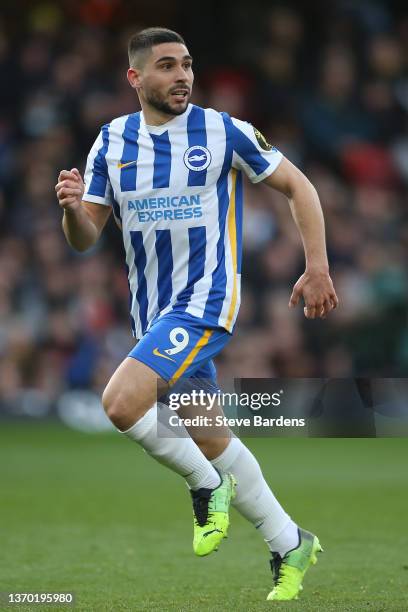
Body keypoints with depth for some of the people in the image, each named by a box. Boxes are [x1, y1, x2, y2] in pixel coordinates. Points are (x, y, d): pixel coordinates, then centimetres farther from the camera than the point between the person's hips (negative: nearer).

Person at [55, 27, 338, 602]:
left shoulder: (224, 131, -7)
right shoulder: (112, 141, 4)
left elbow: (297, 186, 2)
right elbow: (85, 238, 4)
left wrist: (317, 267, -6)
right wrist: (71, 207, -19)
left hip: (206, 299, -6)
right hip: (152, 312, 6)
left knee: (122, 403, -25)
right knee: (211, 441, 12)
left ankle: (207, 484, 0)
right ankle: (290, 545, 28)